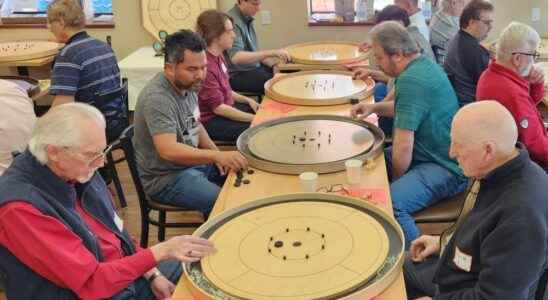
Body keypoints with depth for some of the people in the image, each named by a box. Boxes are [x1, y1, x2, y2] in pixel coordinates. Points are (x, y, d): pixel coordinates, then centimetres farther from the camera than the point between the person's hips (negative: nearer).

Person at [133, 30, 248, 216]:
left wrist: (217, 154, 1)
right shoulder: (157, 98, -26)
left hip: (193, 161, 9)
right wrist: (217, 156, -45)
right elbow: (168, 150, -36)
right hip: (166, 178, -9)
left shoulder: (188, 85, 2)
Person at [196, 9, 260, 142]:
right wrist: (255, 119, -20)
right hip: (210, 121, -10)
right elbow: (218, 108, -23)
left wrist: (247, 100, 5)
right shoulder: (205, 65, -26)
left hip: (225, 108, 10)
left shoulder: (217, 56, 4)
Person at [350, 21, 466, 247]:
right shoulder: (423, 64, 9)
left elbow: (403, 147, -23)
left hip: (446, 169, -11)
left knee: (390, 205, -32)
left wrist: (397, 178, -6)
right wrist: (375, 107, 13)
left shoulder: (411, 81, -23)